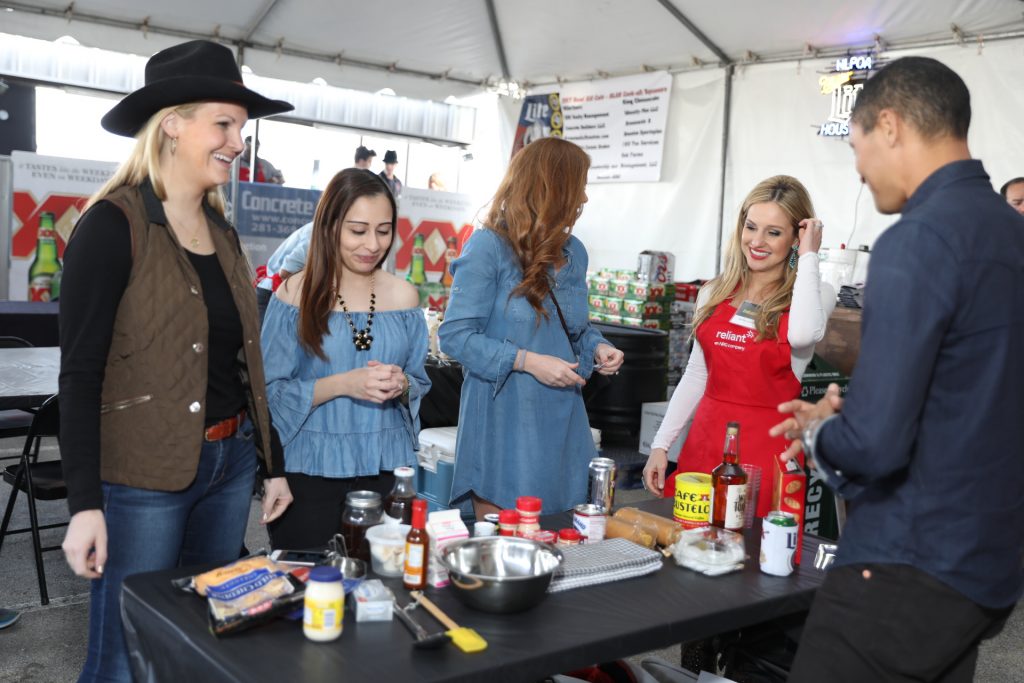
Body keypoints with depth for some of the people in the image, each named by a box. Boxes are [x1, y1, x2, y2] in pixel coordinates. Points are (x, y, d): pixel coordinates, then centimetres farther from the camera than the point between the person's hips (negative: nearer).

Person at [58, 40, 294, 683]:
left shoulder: (224, 234, 11)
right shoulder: (114, 224, -11)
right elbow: (81, 373, -14)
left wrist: (274, 464, 17)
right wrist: (84, 505, -17)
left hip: (229, 465, 7)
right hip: (143, 478, -7)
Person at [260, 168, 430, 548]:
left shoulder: (403, 296, 5)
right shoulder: (296, 295, -5)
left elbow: (420, 384, 11)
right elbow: (271, 392, -8)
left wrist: (402, 386, -11)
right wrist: (342, 384, -20)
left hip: (386, 471, 3)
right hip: (310, 471, -3)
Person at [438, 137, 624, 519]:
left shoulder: (574, 252, 10)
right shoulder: (488, 247, -11)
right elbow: (455, 334, -14)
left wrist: (597, 348, 0)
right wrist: (526, 361, -21)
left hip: (564, 420, 7)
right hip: (504, 420, -6)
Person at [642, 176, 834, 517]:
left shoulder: (814, 293, -4)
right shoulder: (716, 293, 9)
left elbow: (803, 334, -28)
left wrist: (808, 257, -15)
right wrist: (661, 445, 10)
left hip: (767, 449, -4)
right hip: (704, 441, 4)